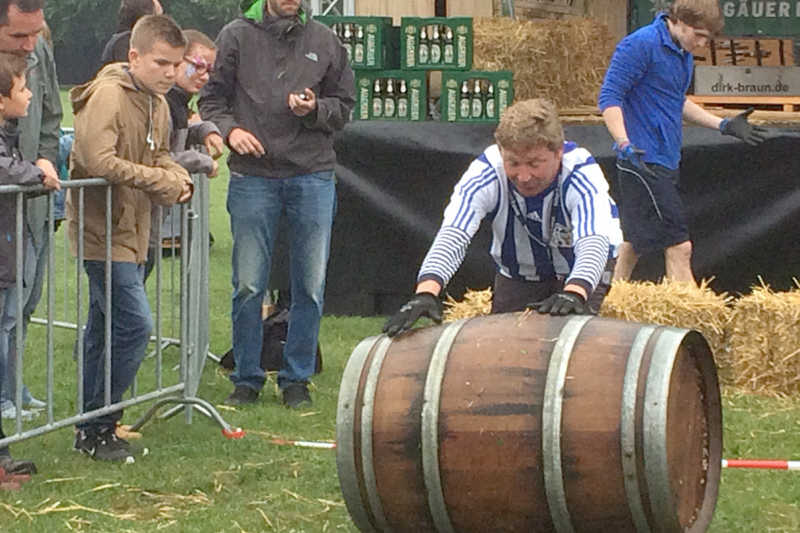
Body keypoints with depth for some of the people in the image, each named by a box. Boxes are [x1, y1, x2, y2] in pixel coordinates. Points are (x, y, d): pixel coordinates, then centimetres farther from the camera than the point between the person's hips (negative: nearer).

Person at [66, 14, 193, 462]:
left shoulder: (157, 102, 12)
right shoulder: (107, 95, -17)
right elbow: (99, 160, -27)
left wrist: (177, 176, 1)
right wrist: (160, 181, -21)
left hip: (133, 233, 9)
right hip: (104, 233, -9)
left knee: (105, 331, 14)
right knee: (135, 325, -14)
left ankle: (92, 428, 21)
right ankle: (97, 427, -5)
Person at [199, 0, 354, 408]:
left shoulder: (325, 43, 9)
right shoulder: (236, 37, 4)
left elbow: (344, 107, 13)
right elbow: (211, 98, 8)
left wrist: (314, 110, -8)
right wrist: (229, 129, -11)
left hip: (313, 178, 1)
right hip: (252, 176, -1)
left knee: (310, 286, 4)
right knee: (248, 286, 2)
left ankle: (297, 378, 15)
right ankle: (247, 378, 13)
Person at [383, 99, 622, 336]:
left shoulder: (582, 173, -34)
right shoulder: (486, 172, -29)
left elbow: (593, 241, -49)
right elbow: (453, 236, -42)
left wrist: (574, 294, -70)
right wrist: (426, 292, -61)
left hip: (584, 272, -3)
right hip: (517, 273, 3)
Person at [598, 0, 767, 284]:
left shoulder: (683, 53, 14)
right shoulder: (641, 44, -15)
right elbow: (609, 98, -17)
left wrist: (723, 125, 25)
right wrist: (626, 145, -29)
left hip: (665, 162, 9)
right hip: (642, 162, -9)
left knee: (635, 242, 18)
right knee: (679, 247, -13)